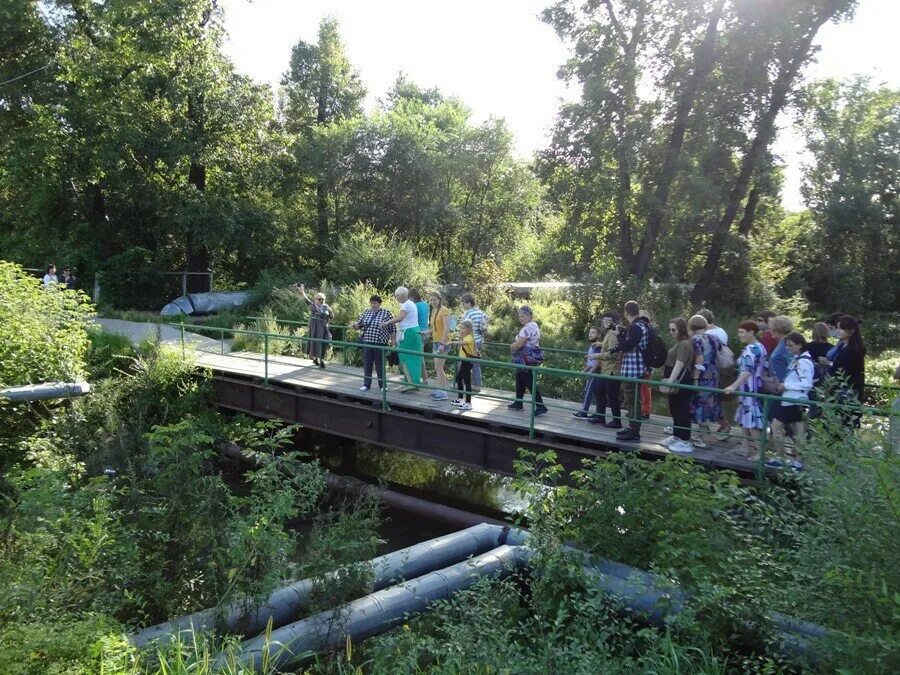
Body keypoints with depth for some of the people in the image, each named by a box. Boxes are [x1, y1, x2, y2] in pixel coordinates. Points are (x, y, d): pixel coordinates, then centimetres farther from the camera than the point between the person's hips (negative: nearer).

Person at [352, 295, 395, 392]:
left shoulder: (386, 313, -1)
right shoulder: (366, 313, 10)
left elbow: (393, 329, 0)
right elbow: (359, 325, 17)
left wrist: (391, 340, -5)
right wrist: (355, 325, -4)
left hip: (380, 343, -4)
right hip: (367, 342, 4)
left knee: (380, 365, 3)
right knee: (367, 364, 7)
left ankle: (382, 385, 13)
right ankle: (366, 385, 16)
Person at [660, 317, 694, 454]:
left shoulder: (684, 344, -16)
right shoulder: (680, 343, 17)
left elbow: (679, 365, -24)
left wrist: (669, 382, -29)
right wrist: (668, 382, 21)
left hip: (680, 383, -10)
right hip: (676, 382, 10)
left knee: (681, 411, -6)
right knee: (675, 410, 18)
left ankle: (685, 442, -1)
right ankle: (676, 436, 30)